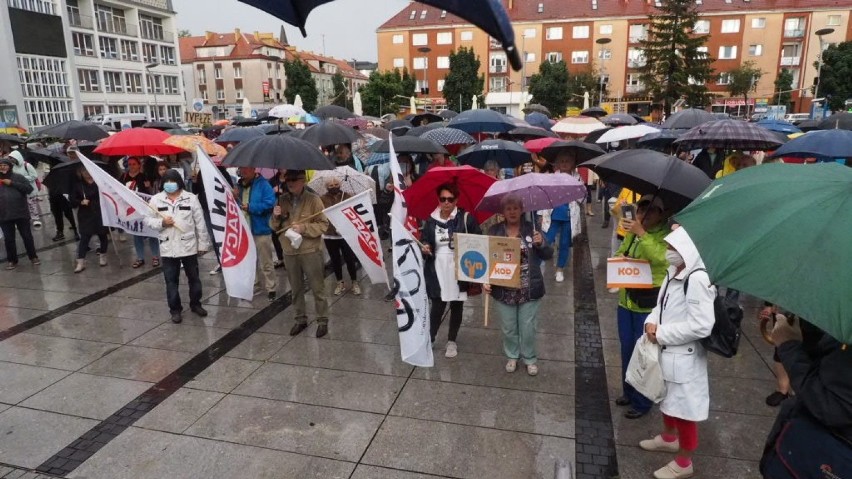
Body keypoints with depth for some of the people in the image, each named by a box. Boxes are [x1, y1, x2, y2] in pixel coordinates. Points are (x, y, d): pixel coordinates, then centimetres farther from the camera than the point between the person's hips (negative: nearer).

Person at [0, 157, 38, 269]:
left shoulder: (18, 177, 1)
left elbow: (29, 189, -11)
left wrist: (12, 183, -16)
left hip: (21, 214, -2)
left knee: (27, 236, 6)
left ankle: (33, 256, 20)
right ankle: (12, 260, 20)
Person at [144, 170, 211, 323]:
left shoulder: (191, 198, -4)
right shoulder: (156, 199, 0)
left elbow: (200, 223, -1)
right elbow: (147, 220, 3)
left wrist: (203, 244, 0)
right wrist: (161, 223, -17)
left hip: (189, 246, 0)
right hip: (168, 247, 1)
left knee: (194, 277, 13)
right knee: (171, 280, 9)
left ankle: (195, 304, 32)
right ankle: (175, 309, 23)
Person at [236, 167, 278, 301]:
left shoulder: (263, 184, -11)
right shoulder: (240, 185, 11)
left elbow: (270, 203, -23)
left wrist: (251, 207, -22)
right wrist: (234, 198, -4)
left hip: (260, 230, -7)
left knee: (265, 263, 1)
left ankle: (271, 289, 12)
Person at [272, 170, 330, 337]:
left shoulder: (313, 199, -9)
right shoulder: (282, 200, 4)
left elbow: (323, 224, -9)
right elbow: (276, 227, 11)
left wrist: (303, 228, -21)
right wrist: (276, 217, -10)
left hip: (311, 251, -4)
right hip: (289, 251, 4)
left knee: (317, 288, 6)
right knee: (296, 289, 16)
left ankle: (323, 321, 19)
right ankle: (300, 319, 30)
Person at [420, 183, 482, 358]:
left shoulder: (466, 218, -7)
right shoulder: (431, 221, 2)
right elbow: (423, 242, 8)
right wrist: (424, 249, -14)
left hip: (459, 271, -1)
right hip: (437, 271, 1)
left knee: (456, 306, 13)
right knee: (437, 307, 2)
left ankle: (452, 341, 31)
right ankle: (429, 340, 22)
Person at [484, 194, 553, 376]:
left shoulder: (531, 229, -3)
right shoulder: (494, 231, -2)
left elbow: (548, 255, -1)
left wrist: (541, 243, -21)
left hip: (529, 290, -1)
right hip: (503, 291, 1)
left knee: (528, 328, 10)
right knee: (508, 328, 16)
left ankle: (530, 359, 34)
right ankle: (512, 356, 40)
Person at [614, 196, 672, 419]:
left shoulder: (667, 235, -11)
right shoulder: (633, 231, 8)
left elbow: (661, 258, -28)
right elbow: (620, 252, 15)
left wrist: (641, 233, -32)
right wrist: (620, 256, -7)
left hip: (649, 302, -6)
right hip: (627, 299, 7)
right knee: (627, 348, 16)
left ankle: (642, 401, 17)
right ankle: (629, 392, 34)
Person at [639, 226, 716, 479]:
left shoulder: (698, 280, -25)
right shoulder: (672, 272, 4)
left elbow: (701, 326, -28)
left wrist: (661, 334, -20)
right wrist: (652, 322, -6)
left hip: (684, 356, -9)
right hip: (666, 351, 9)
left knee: (684, 407, 8)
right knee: (667, 399, 27)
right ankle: (668, 438, 50)